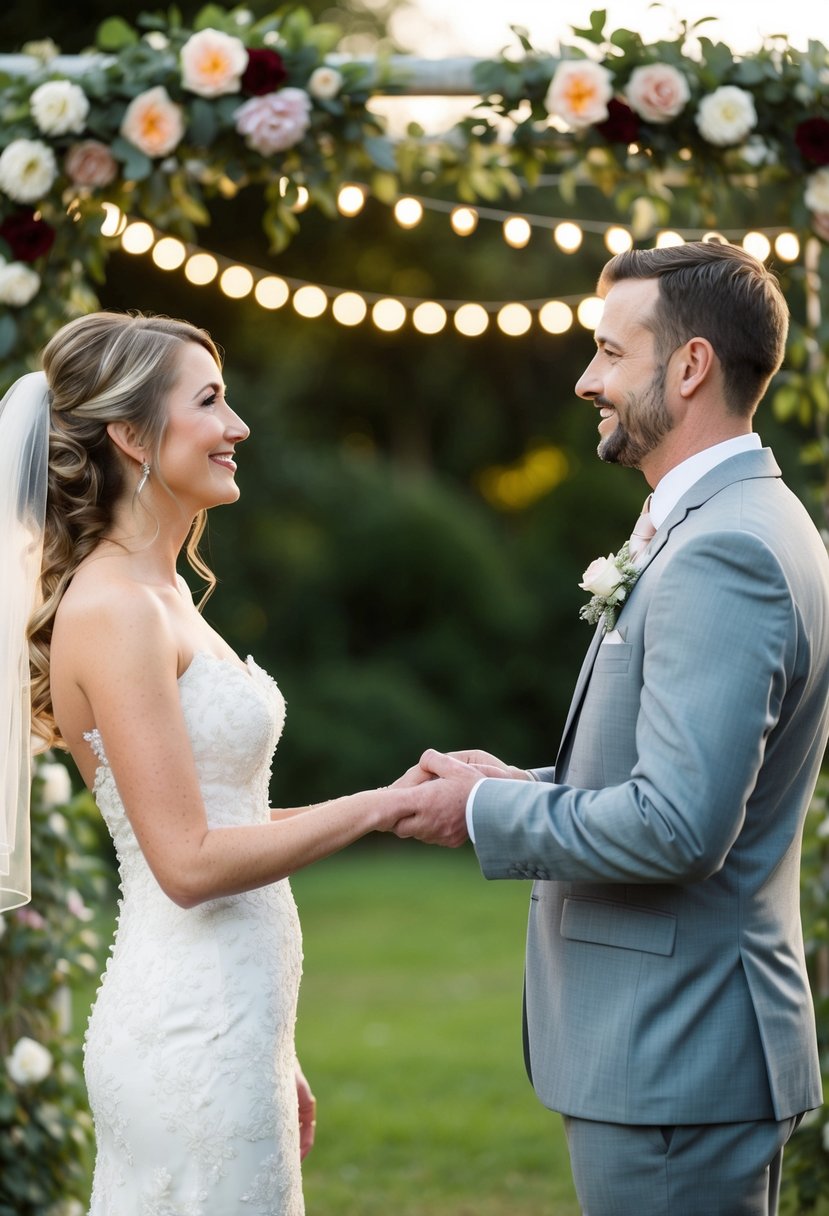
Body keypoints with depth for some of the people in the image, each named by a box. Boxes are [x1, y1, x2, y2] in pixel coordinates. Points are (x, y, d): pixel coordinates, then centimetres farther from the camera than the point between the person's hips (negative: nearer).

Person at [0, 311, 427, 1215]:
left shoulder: (162, 595, 13)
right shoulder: (112, 610, -15)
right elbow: (189, 862, -19)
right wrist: (381, 805, -14)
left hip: (220, 1024, 9)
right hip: (191, 1039, -9)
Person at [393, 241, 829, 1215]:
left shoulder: (723, 555, -20)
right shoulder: (737, 529, 13)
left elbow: (679, 826, -27)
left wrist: (489, 813, -13)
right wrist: (525, 787, 6)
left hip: (673, 1061, -10)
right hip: (675, 1038, 10)